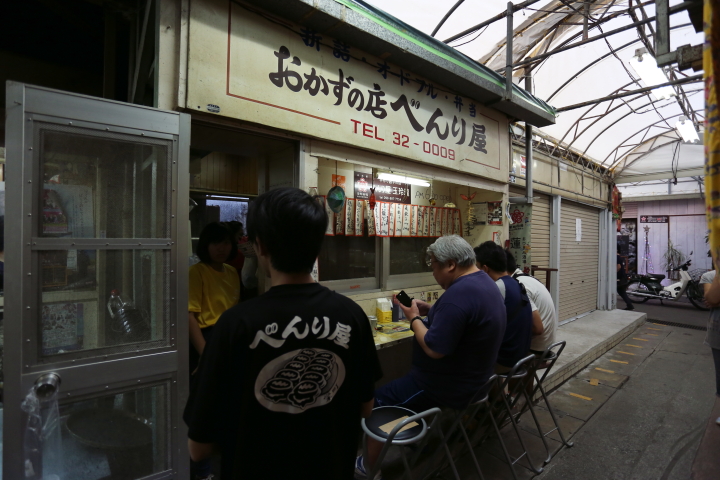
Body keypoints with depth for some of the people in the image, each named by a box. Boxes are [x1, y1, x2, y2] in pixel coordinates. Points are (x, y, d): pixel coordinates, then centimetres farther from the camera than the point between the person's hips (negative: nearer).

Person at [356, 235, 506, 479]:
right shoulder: (483, 281, 3)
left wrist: (414, 318, -15)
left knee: (375, 401, 2)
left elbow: (434, 349, -29)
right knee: (400, 382, 29)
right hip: (471, 377, 10)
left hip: (448, 386, -10)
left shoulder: (459, 293, -30)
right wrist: (429, 310, 3)